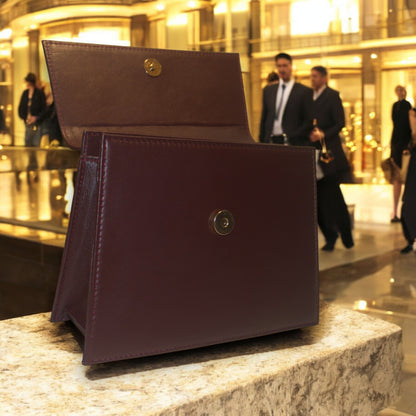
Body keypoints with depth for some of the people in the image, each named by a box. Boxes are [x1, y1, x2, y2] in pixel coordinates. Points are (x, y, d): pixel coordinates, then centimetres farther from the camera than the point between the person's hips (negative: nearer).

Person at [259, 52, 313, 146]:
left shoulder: (304, 92, 2)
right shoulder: (268, 90, 16)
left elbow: (309, 121, -2)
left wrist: (293, 137, -11)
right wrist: (262, 140, 8)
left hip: (293, 143, -3)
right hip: (270, 142, 4)